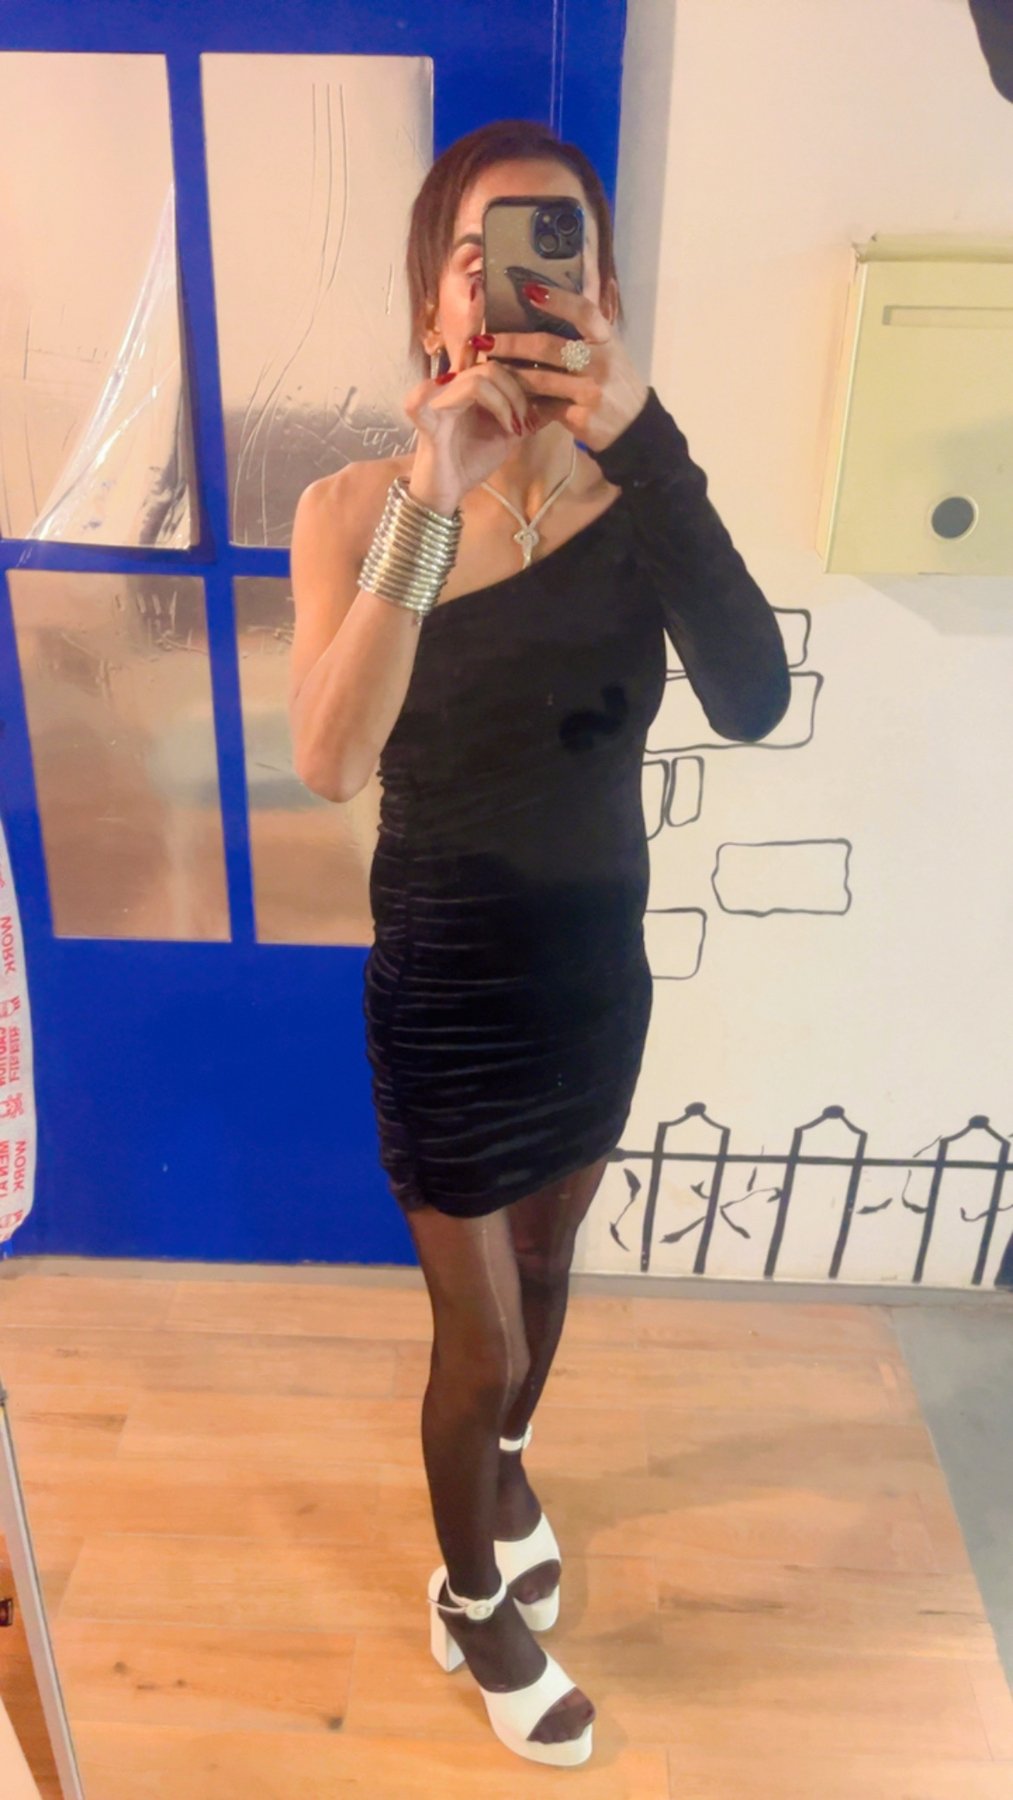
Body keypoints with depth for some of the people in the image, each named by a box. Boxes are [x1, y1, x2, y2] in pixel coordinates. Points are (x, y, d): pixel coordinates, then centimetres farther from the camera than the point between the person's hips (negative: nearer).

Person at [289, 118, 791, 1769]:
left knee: (543, 1271, 27)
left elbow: (754, 704, -25)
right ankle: (471, 1601, 44)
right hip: (446, 988, -3)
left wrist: (645, 439, -32)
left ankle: (503, 1467, 60)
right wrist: (428, 499, -34)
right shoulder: (355, 507, -14)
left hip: (600, 968, 4)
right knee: (482, 1341, 12)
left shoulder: (637, 500, -8)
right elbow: (329, 761, -29)